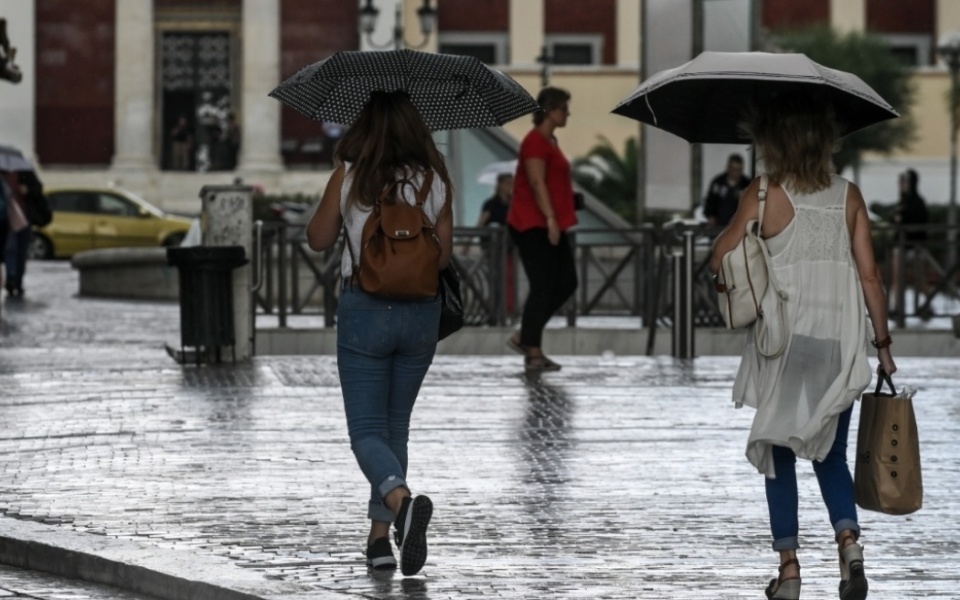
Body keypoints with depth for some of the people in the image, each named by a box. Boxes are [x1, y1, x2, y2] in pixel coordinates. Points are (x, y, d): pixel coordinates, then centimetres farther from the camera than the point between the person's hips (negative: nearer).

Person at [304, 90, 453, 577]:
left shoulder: (349, 178, -7)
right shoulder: (434, 181, -3)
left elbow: (318, 239, 6)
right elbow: (443, 256, 3)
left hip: (364, 311, -3)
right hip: (421, 313, 3)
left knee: (367, 433, -1)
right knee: (395, 427, 18)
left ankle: (403, 500, -31)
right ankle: (380, 537, 19)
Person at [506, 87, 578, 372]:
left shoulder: (549, 141, 17)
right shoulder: (535, 142, -14)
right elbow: (537, 183, -22)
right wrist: (550, 219, -27)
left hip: (549, 225, 10)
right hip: (534, 225, -10)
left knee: (566, 283, 9)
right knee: (543, 287, -8)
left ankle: (525, 336, 15)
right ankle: (533, 353, -2)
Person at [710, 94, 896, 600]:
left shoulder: (765, 196, -7)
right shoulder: (848, 197, 3)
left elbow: (720, 260, -4)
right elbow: (869, 275, 3)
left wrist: (738, 222, 13)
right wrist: (882, 341, 10)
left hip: (784, 344, -3)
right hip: (839, 345, 3)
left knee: (780, 455, 9)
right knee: (829, 453, 14)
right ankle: (848, 540, -9)